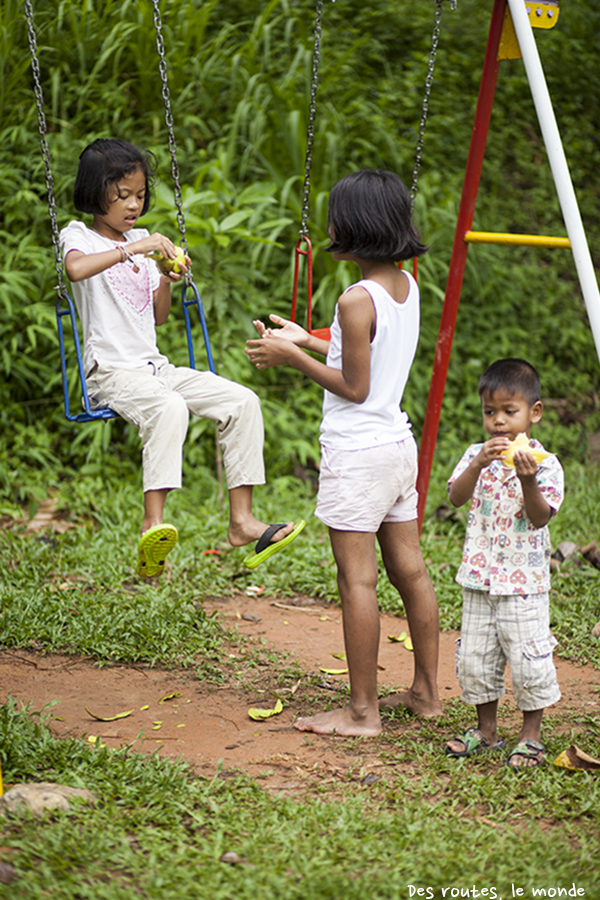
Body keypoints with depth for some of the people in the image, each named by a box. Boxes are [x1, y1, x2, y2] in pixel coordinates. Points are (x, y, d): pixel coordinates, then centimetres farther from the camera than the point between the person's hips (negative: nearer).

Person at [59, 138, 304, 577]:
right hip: (110, 371, -7)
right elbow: (76, 268, -29)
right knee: (169, 408, -38)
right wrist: (135, 248, -29)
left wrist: (167, 282, 3)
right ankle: (153, 525, -45)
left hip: (155, 367, 7)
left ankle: (242, 519, -9)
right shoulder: (78, 236, -1)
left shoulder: (142, 241, 18)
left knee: (242, 401, -8)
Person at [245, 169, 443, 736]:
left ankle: (362, 711, 0)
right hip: (399, 446, 9)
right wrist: (307, 342, 22)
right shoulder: (407, 287, 7)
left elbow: (353, 387, -16)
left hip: (357, 454, -9)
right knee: (409, 571, 15)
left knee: (358, 581, -4)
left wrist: (292, 358, -9)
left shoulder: (357, 300, -19)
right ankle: (426, 691, 24)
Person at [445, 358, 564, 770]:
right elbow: (456, 497, -10)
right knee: (474, 656, 10)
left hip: (524, 581, -4)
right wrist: (478, 465, -26)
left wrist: (528, 480, -30)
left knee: (528, 657, -1)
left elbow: (540, 517, -15)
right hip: (479, 579, 4)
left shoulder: (544, 462, -8)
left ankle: (532, 734, 14)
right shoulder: (478, 455, 3)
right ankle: (486, 729, 25)